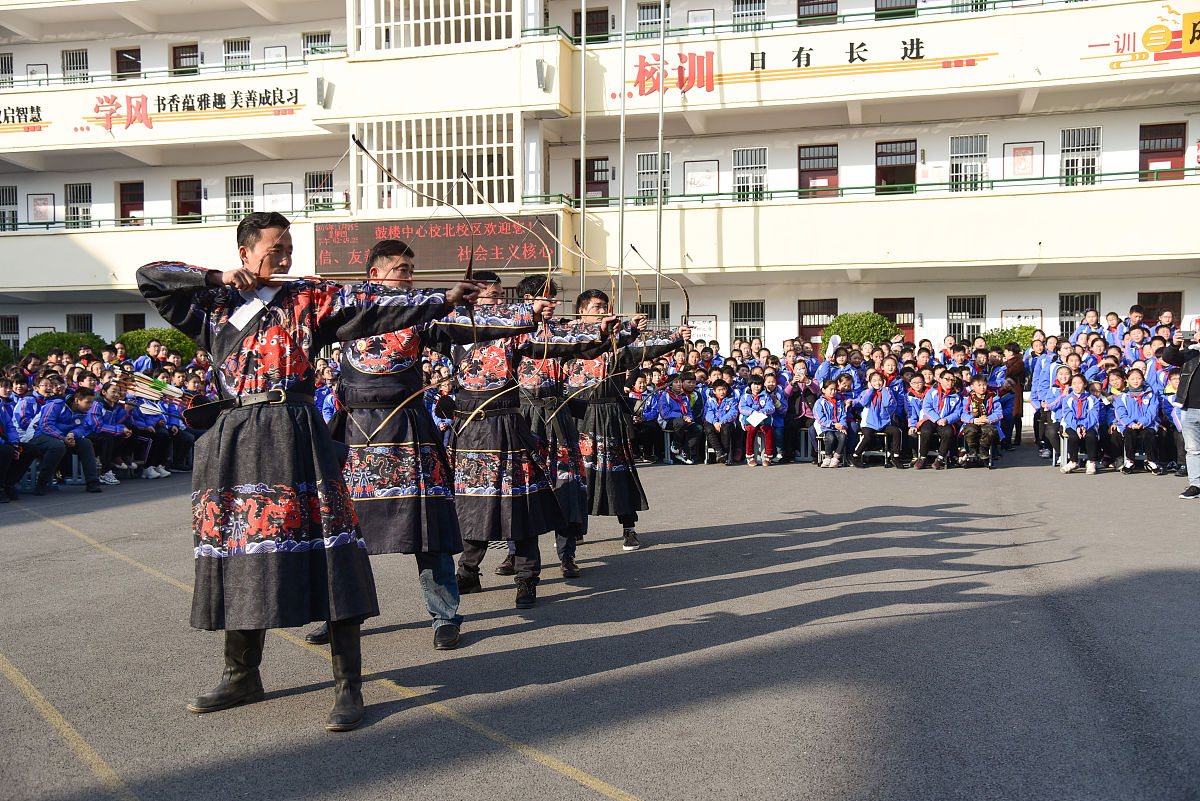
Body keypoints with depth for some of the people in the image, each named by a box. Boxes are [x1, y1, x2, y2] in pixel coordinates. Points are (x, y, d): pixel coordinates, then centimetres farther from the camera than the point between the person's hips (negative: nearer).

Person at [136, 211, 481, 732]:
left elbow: (376, 310, 1)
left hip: (293, 435, -4)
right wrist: (216, 278, 6)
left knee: (325, 551, -9)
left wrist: (444, 302, -7)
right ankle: (242, 677, 29)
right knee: (239, 548, 11)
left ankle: (348, 687, -4)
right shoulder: (215, 309, 16)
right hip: (233, 440, 4)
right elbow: (150, 278, 17)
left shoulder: (309, 300, 8)